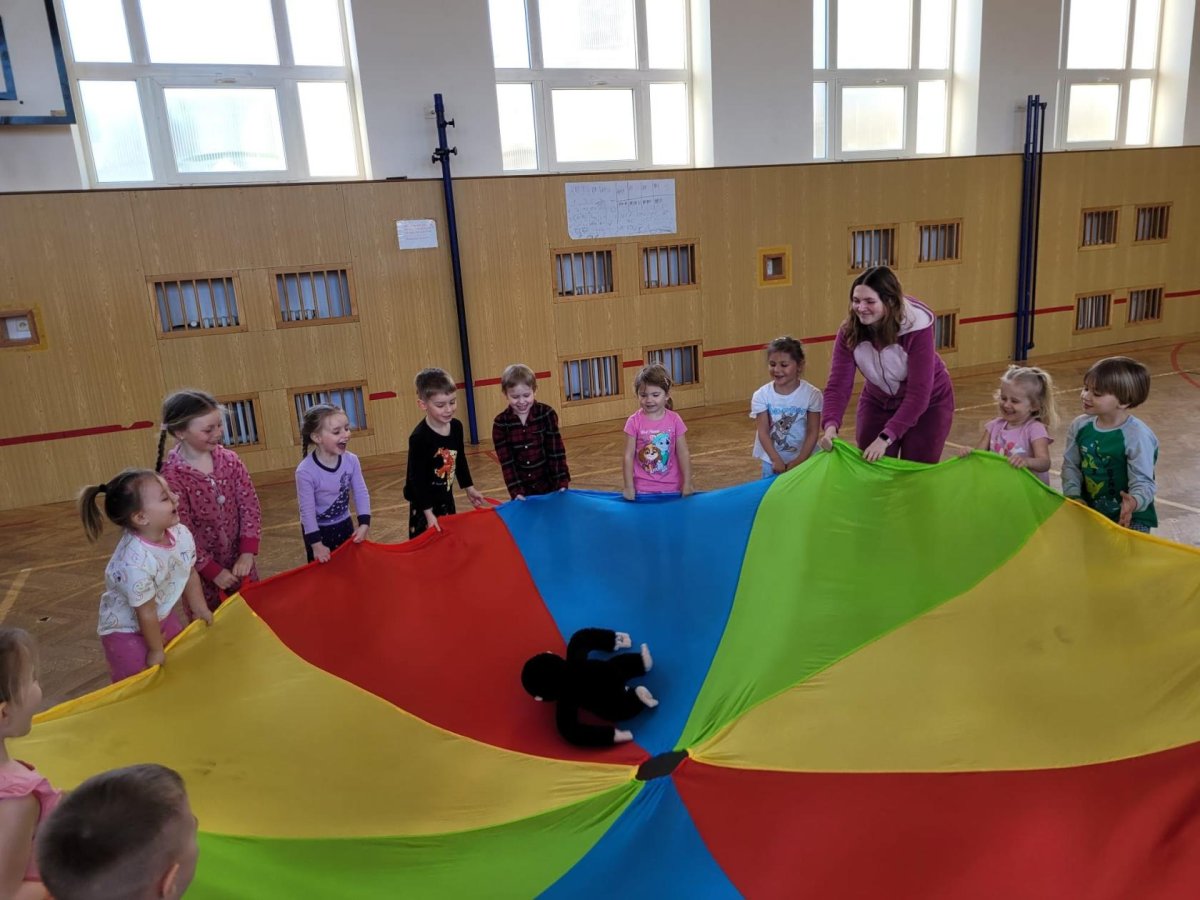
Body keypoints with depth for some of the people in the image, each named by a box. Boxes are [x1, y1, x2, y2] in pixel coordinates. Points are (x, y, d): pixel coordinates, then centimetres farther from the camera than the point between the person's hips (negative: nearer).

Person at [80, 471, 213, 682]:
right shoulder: (135, 562, -39)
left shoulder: (181, 533, -19)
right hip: (126, 630, -7)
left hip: (163, 616, 7)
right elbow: (146, 613, -26)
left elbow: (190, 574, 1)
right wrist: (156, 650, -14)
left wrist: (200, 610, 10)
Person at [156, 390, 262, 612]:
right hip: (201, 572, -4)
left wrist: (247, 553, -13)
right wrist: (213, 571, -14)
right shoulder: (171, 476, -18)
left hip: (239, 562, 4)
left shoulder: (229, 459, -5)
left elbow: (250, 505, -4)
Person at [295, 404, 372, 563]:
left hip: (344, 525, 4)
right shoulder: (306, 471, -25)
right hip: (318, 530, -4)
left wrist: (364, 523, -14)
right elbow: (307, 510, -20)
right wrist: (316, 543, -17)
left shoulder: (351, 460, -14)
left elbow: (361, 493, -5)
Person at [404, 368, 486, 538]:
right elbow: (417, 478, -22)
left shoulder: (456, 427, -5)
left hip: (446, 498, 7)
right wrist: (428, 513, -23)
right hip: (424, 503, -7)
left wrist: (469, 488, 16)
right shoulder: (419, 437, -25)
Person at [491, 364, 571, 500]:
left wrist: (562, 481, -13)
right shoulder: (501, 423, -7)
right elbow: (506, 461, -8)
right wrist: (515, 491, -16)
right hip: (523, 490, 1)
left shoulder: (546, 414, -8)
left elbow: (556, 451, -8)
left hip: (550, 485, 0)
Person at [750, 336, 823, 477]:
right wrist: (776, 460, -14)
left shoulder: (811, 394, -10)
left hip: (804, 459, -1)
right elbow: (762, 431, -9)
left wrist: (799, 461, -12)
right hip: (772, 461, 1)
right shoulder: (761, 395, -9)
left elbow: (813, 432, -8)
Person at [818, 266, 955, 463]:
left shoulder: (916, 327, -31)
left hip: (928, 402, -3)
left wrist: (886, 438, -41)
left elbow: (919, 394, -33)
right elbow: (838, 384, -25)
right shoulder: (849, 332, -20)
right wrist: (831, 425, -44)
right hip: (878, 402, 3)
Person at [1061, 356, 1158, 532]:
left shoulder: (1137, 436, -20)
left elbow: (1143, 482, -20)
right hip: (1089, 512, 5)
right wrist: (1073, 496, -9)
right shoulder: (1080, 426, -4)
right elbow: (1071, 466, 4)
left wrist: (1134, 502, -40)